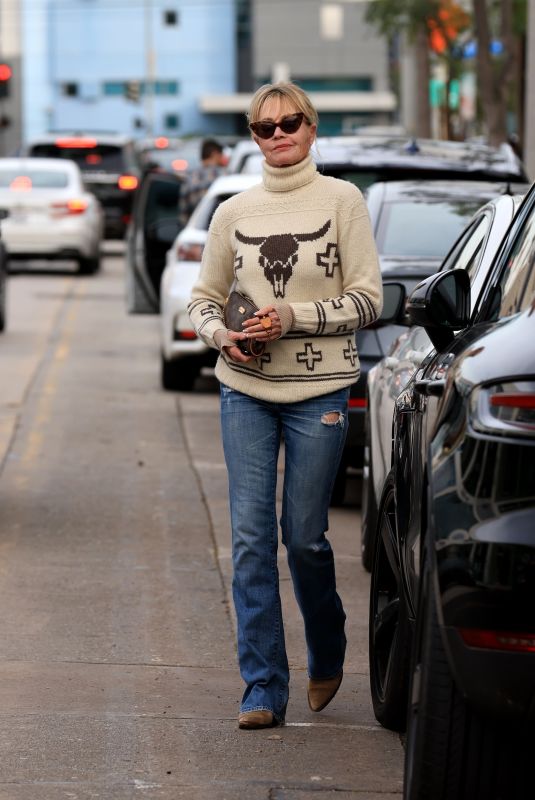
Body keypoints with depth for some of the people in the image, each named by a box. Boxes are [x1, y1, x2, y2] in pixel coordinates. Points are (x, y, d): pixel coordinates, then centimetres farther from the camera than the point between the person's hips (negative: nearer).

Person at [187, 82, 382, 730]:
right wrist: (221, 334, -8)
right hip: (246, 391, 2)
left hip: (320, 391, -2)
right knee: (251, 538, -3)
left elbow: (367, 300, -5)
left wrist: (292, 318, -15)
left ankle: (327, 656, 30)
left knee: (304, 536, 2)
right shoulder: (234, 212, 7)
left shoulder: (342, 201, -1)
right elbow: (203, 299, 14)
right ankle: (263, 688, 3)